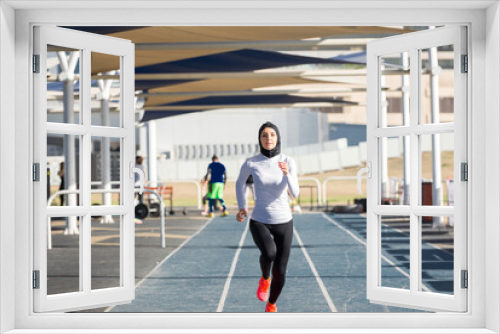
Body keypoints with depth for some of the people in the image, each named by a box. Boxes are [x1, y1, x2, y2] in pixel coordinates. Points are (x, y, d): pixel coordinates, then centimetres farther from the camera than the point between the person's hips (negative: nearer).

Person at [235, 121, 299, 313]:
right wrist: (241, 207, 5)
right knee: (269, 253, -34)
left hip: (283, 222, 1)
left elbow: (294, 193, -17)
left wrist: (287, 174, -35)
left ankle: (271, 306, 34)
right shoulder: (251, 163, -9)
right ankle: (265, 279, 2)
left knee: (280, 272, 3)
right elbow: (240, 182, 12)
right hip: (259, 221, -1)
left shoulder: (288, 162, -8)